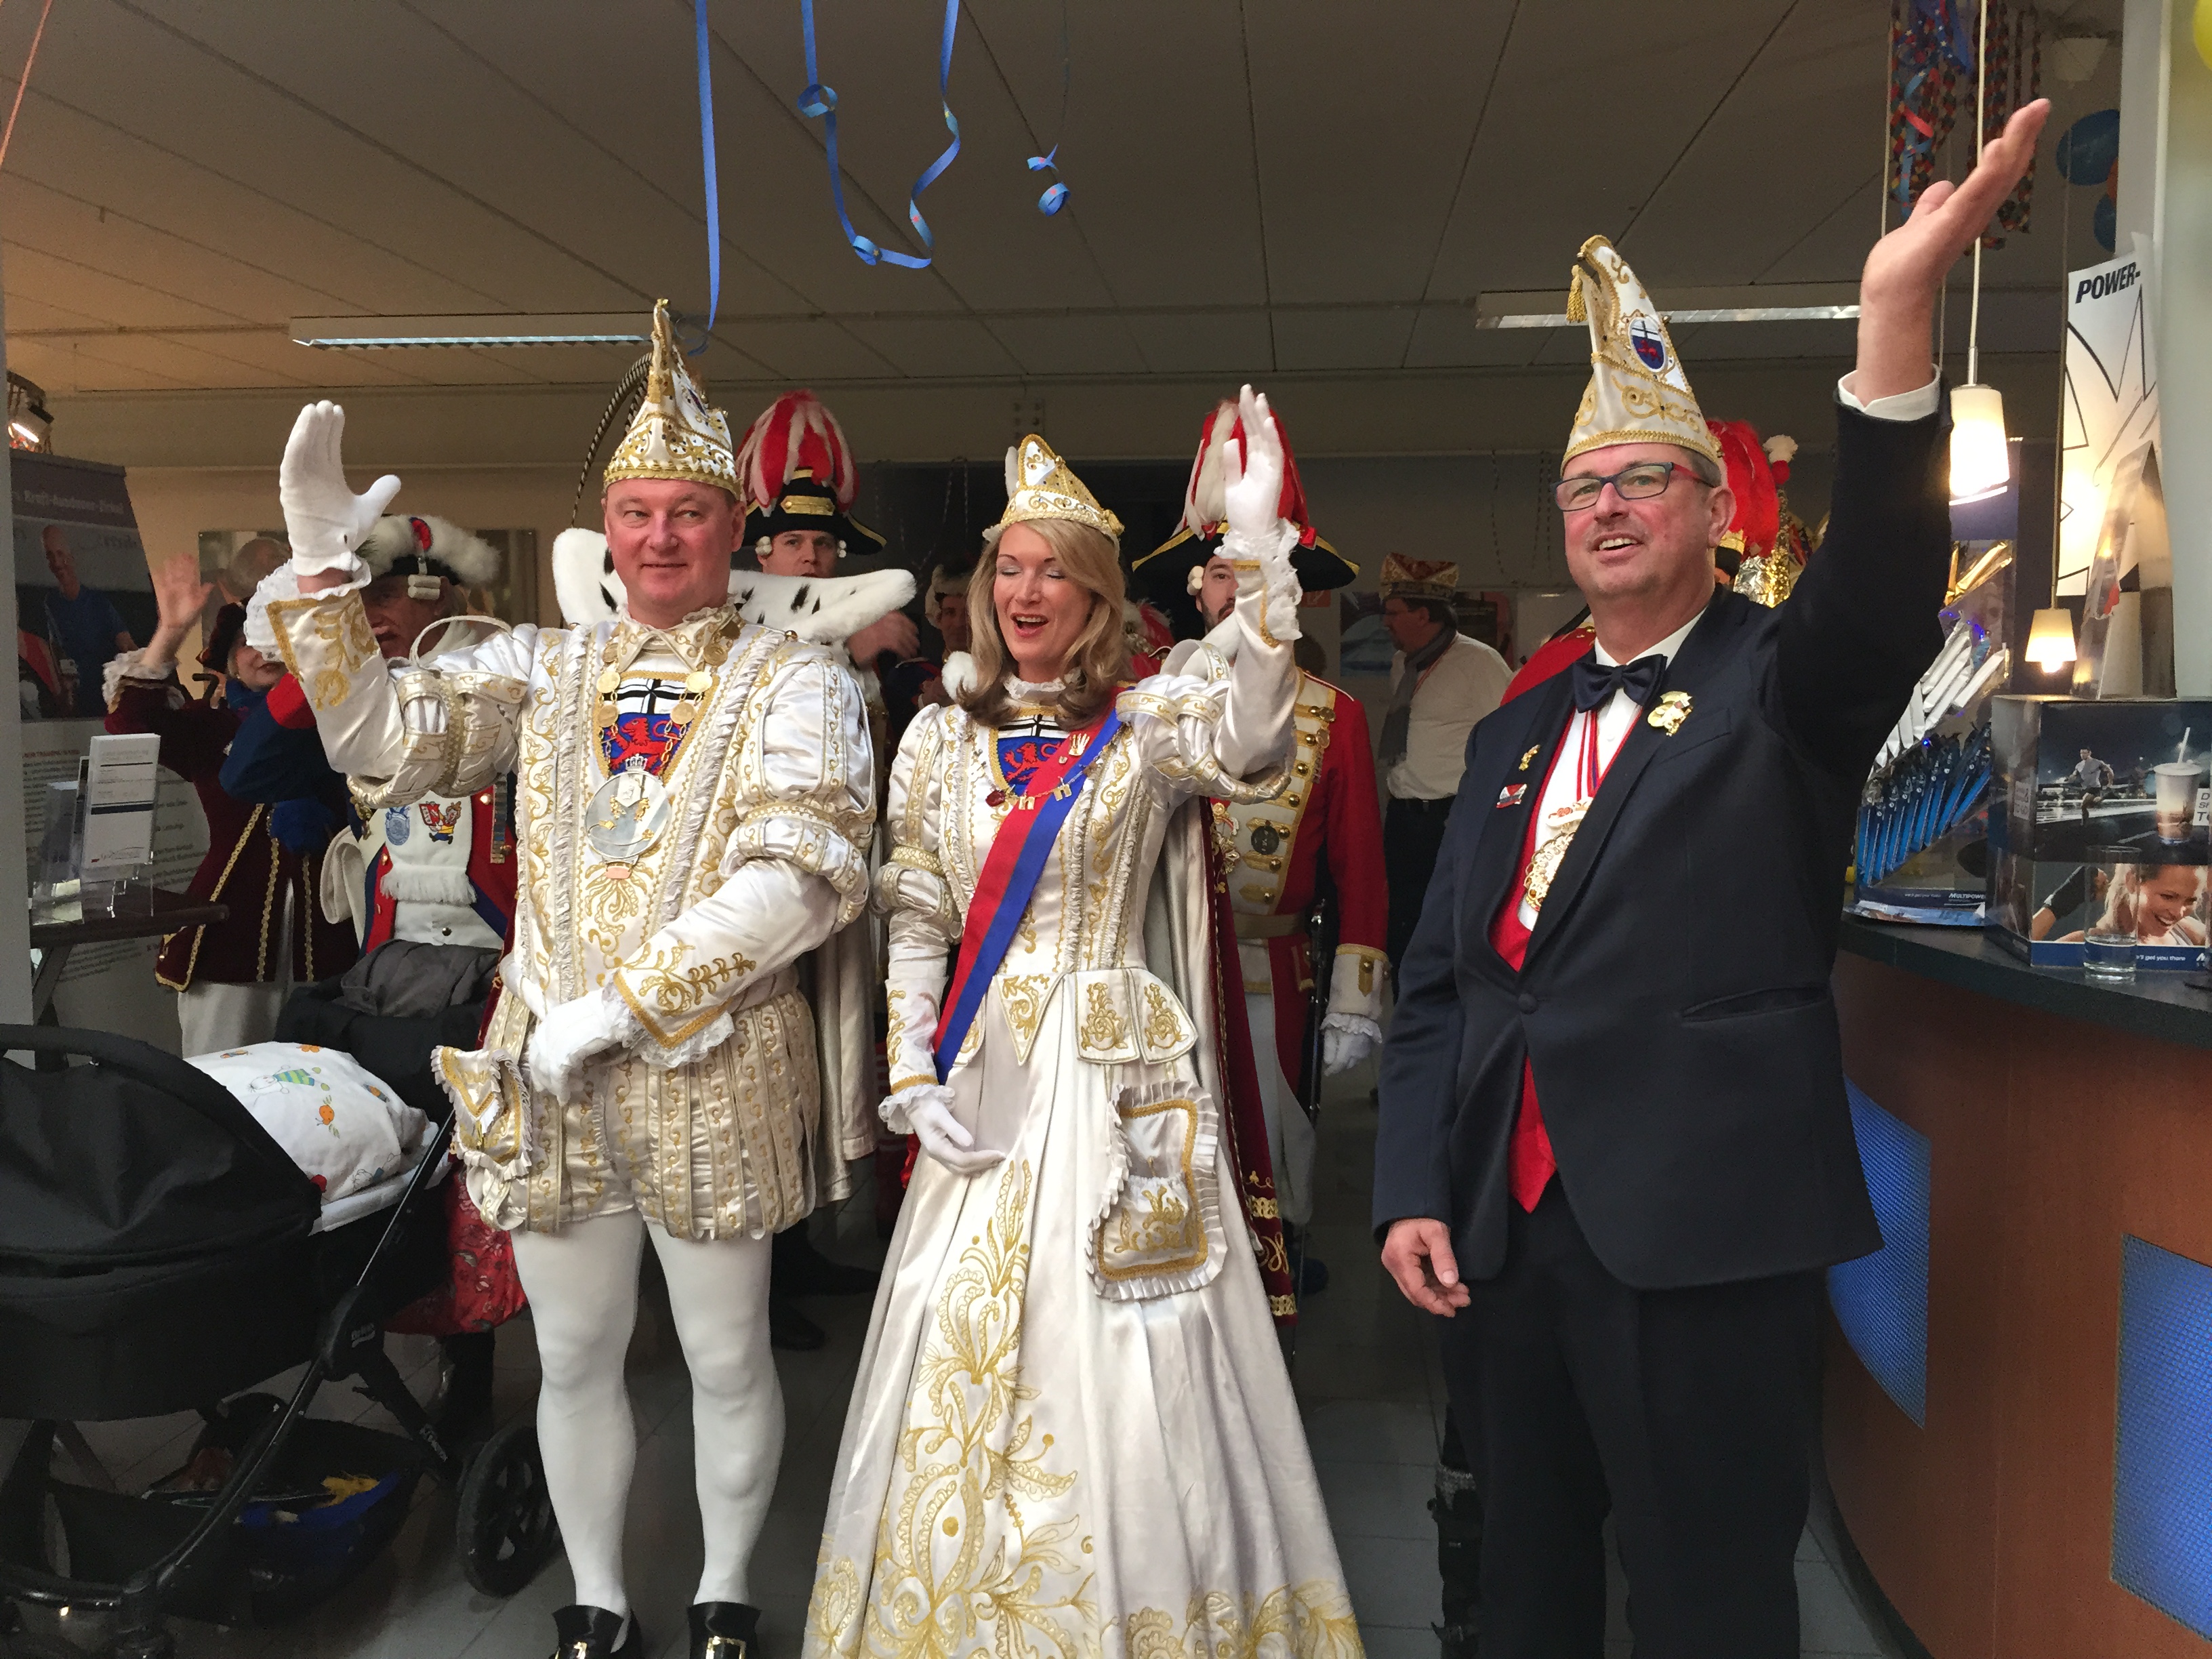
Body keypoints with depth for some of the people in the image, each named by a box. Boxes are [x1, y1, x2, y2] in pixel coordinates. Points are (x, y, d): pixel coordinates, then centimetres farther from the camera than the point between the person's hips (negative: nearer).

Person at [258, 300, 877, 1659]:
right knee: (575, 1361, 16)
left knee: (727, 1357, 11)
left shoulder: (795, 682, -5)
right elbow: (382, 739, 3)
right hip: (546, 1071, 4)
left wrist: (622, 1008, -19)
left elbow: (800, 875, -17)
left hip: (715, 1074, -3)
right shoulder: (547, 668, 9)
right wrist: (323, 573, -9)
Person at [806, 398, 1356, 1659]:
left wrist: (1263, 562, -38)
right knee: (965, 1357, 9)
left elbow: (1251, 745, -25)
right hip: (983, 1082, 4)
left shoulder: (1147, 722, -2)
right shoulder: (944, 737, 9)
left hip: (1116, 1082, -3)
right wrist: (913, 1074, 1)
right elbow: (916, 924, 11)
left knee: (1119, 1363, 1)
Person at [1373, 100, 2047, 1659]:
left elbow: (1884, 591, -25)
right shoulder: (1514, 737, 13)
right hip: (1499, 1234, 6)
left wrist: (1898, 316, -38)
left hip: (1702, 1236, -5)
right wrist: (1413, 1193, 2)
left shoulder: (1782, 682, -2)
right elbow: (1437, 984, 12)